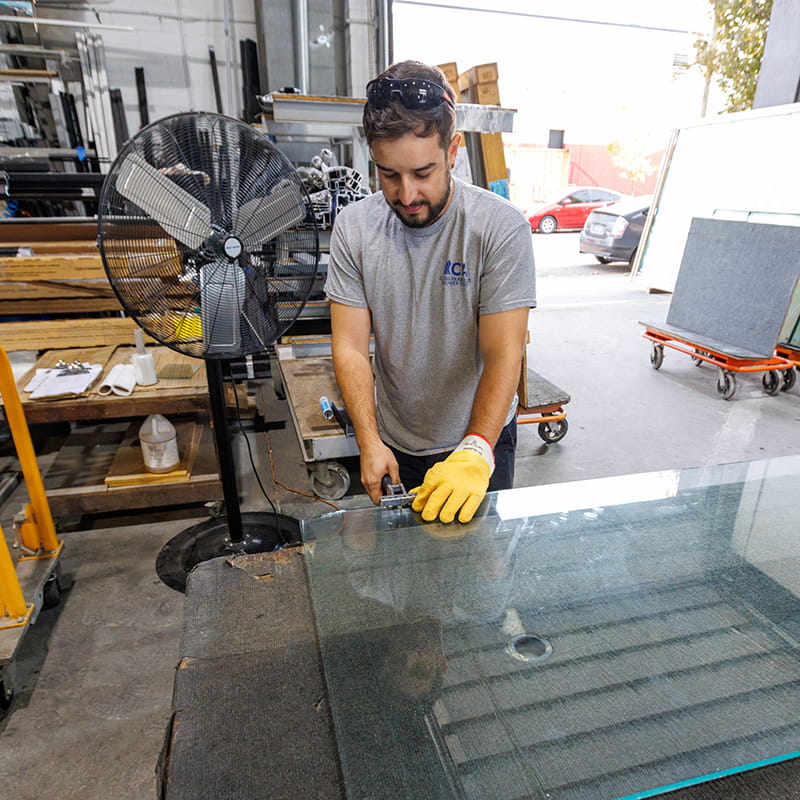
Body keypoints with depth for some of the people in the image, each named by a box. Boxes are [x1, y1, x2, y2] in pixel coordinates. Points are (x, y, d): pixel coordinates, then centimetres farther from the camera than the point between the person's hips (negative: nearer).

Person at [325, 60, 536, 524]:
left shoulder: (502, 227, -19)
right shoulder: (354, 228, -10)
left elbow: (503, 355, -23)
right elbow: (350, 347, -12)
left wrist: (476, 453, -35)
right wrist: (369, 441, -20)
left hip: (481, 438, -2)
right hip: (393, 444, 3)